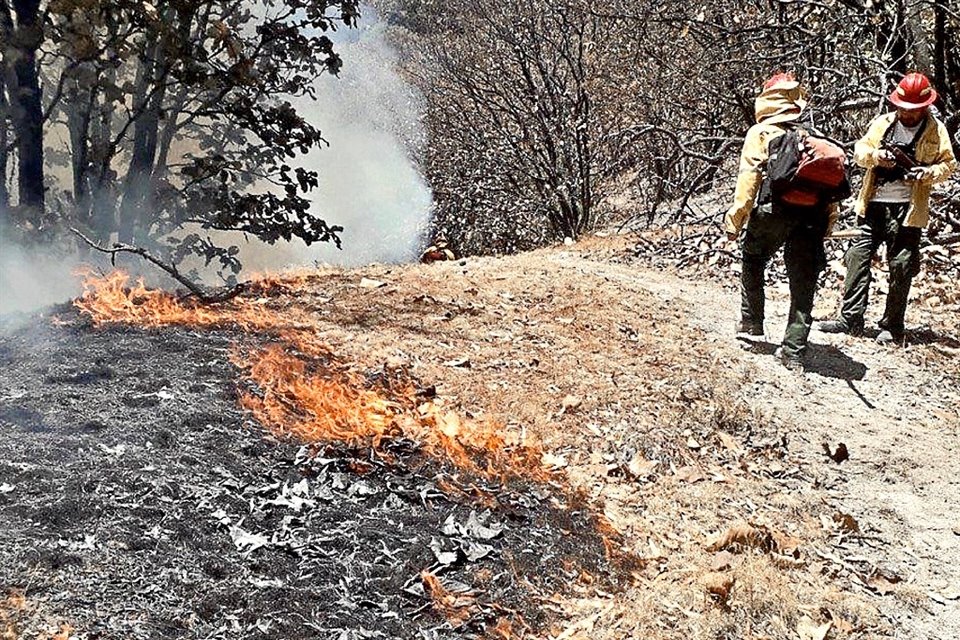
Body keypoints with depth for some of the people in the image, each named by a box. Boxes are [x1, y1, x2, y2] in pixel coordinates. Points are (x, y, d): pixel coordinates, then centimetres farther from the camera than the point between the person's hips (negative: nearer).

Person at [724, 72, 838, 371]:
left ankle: (751, 323, 27)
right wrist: (827, 220, 19)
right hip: (813, 213, 3)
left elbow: (749, 177, -3)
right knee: (803, 283, 7)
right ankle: (793, 351, 7)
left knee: (753, 262, 24)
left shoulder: (760, 133, 8)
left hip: (776, 209, -3)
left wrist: (735, 219, -3)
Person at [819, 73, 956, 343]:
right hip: (874, 204, 3)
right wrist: (876, 155, -13)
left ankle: (892, 327, 10)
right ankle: (851, 318, 6)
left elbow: (948, 164, 5)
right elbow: (859, 150, 8)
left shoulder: (936, 130, 3)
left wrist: (927, 172, -16)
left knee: (901, 268, 1)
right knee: (858, 257, 0)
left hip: (908, 209, -3)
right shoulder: (883, 123, 9)